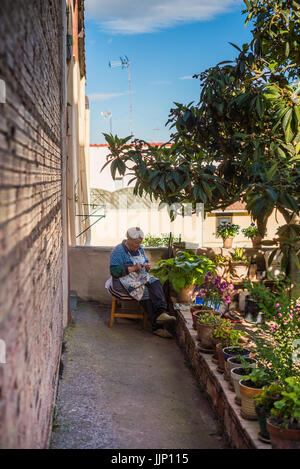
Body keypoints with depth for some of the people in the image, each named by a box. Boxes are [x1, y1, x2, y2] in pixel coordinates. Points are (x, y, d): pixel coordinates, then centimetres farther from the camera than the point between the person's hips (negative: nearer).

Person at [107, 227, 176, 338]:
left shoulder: (139, 249, 13)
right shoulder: (118, 251, -10)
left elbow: (146, 261, 24)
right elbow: (114, 271, -17)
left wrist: (147, 266, -1)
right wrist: (133, 268, -21)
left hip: (140, 278, 7)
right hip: (124, 281, -7)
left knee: (155, 283, -26)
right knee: (144, 291, -32)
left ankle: (161, 312, -44)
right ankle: (157, 326, -31)